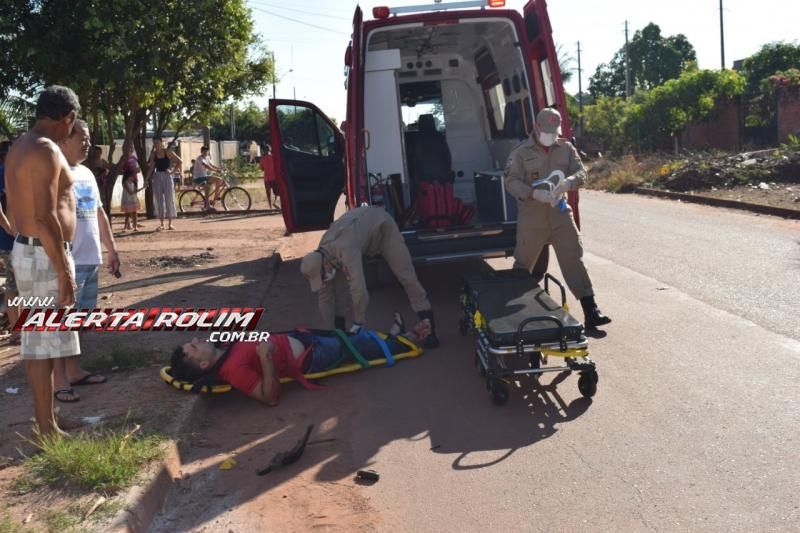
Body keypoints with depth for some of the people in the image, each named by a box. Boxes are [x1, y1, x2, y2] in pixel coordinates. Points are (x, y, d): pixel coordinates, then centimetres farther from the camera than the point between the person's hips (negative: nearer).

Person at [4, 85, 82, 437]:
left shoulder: (20, 147, 14)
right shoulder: (46, 151, -17)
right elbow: (46, 218, -24)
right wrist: (64, 272, -22)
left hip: (26, 249, 10)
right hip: (44, 255, -10)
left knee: (36, 340, 15)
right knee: (43, 342, -3)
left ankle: (45, 420, 27)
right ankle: (48, 430, 6)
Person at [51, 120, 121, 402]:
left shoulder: (87, 173, 15)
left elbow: (99, 214, 22)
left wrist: (111, 248, 21)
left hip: (89, 259, 9)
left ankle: (74, 371, 26)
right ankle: (58, 381, 2)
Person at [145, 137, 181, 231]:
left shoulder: (168, 152, -4)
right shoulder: (153, 154, 5)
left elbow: (179, 161, -1)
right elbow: (151, 167, 7)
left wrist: (172, 171, -7)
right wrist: (147, 178, -1)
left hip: (167, 176, -3)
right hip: (157, 177, 3)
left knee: (169, 199, -1)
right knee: (159, 200, 2)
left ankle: (170, 223, 6)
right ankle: (162, 224, 8)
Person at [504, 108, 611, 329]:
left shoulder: (566, 149, 7)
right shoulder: (521, 153, -2)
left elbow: (581, 173, 0)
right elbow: (511, 182, -10)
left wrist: (568, 182, -23)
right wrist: (534, 193, -27)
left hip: (560, 213, 2)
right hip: (531, 217, -2)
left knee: (574, 261, -4)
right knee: (523, 264, 11)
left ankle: (590, 311, -3)